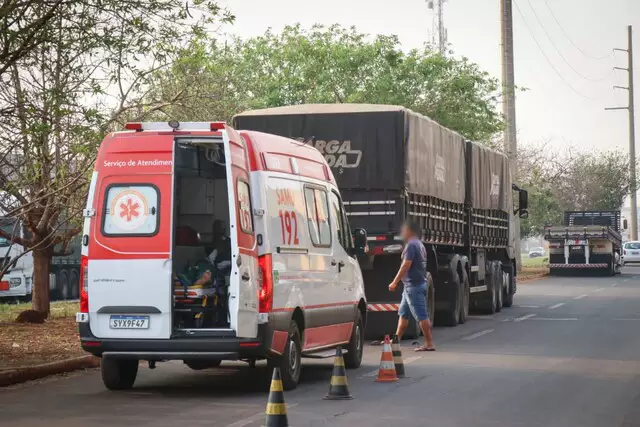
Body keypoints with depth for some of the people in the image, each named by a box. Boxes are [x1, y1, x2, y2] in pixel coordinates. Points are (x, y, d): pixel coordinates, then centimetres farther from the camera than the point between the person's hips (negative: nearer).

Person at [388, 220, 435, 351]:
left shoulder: (411, 245, -14)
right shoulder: (420, 245, 18)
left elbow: (406, 265, -20)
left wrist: (395, 282, -16)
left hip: (413, 286, -11)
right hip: (420, 283, 11)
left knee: (422, 316, -9)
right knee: (403, 313, 16)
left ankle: (429, 344, -8)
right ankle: (396, 340, 22)